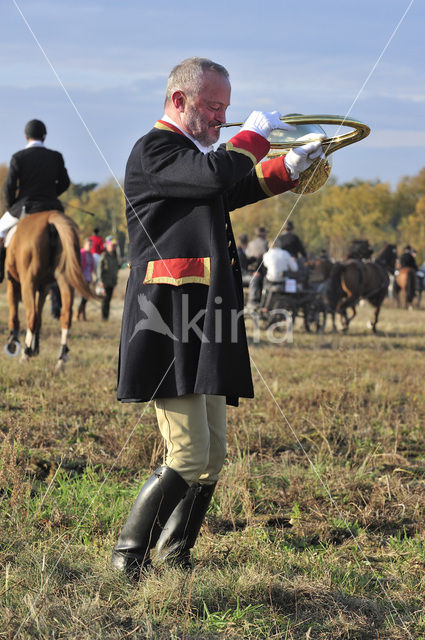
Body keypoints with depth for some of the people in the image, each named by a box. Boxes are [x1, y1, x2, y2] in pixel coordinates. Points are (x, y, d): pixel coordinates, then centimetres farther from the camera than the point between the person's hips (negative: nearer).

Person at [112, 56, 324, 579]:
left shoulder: (191, 154, 22)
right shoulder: (154, 149, -9)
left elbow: (229, 193, 34)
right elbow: (216, 176, -25)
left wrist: (285, 170, 19)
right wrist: (254, 133, -9)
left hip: (202, 328, 10)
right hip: (169, 322, -10)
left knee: (213, 457, 11)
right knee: (189, 456, -12)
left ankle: (174, 557, 21)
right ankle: (129, 556, 1)